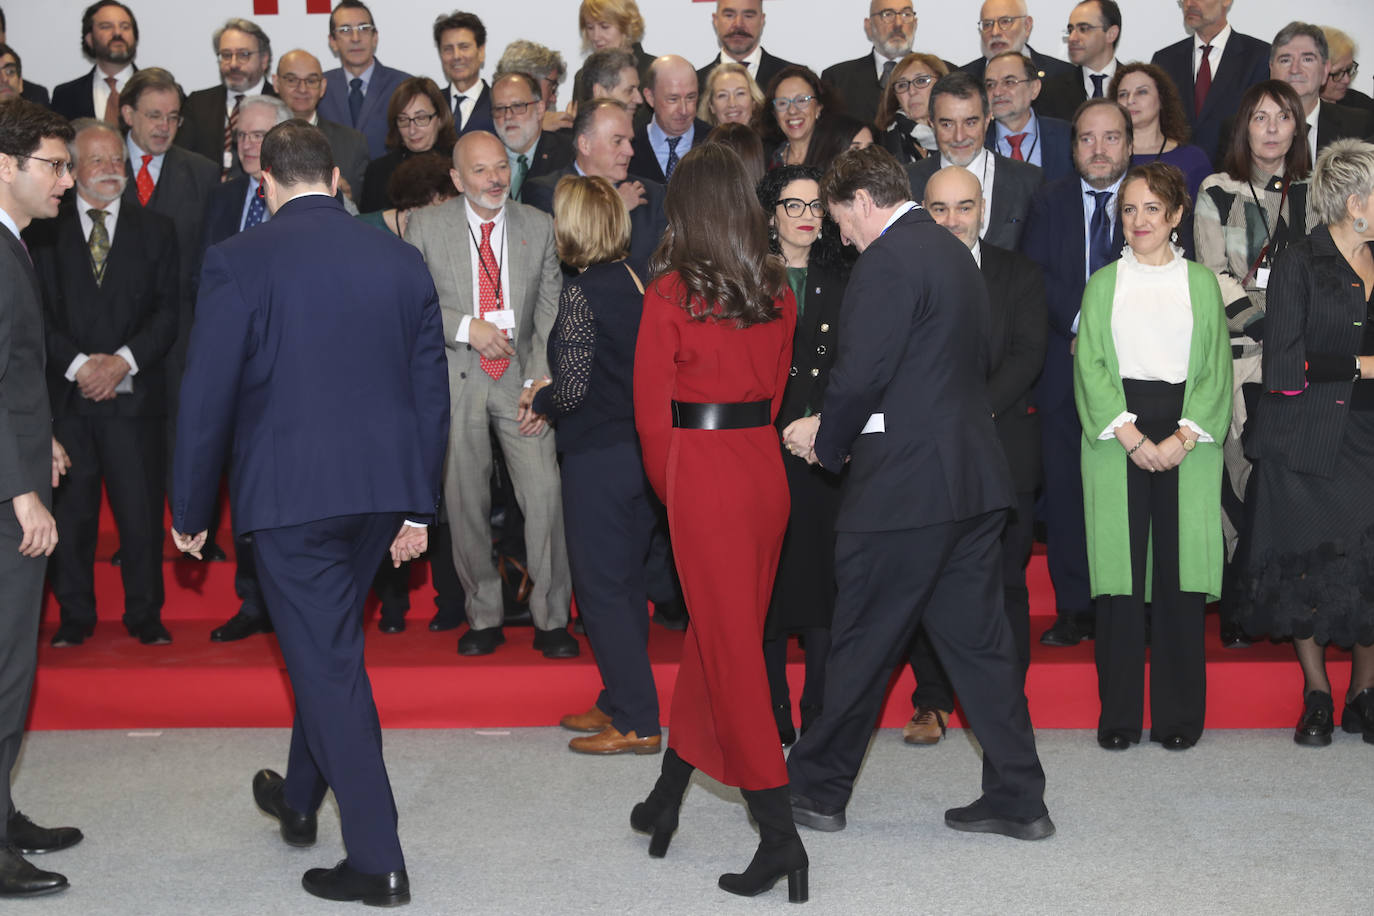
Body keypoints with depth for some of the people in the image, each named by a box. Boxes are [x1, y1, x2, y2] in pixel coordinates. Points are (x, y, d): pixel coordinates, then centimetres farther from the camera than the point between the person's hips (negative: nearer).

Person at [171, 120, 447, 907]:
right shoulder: (400, 259, 6)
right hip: (383, 487, 5)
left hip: (290, 488, -5)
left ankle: (377, 861, 3)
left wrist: (192, 509, 3)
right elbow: (431, 390, 8)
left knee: (327, 660, 1)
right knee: (326, 646, 23)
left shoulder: (240, 261, -8)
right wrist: (417, 506, 16)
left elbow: (208, 393, -8)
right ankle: (300, 799, 42)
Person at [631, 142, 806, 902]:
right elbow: (775, 388, 10)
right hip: (765, 468, 6)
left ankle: (780, 833, -1)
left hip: (703, 475, -6)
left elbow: (652, 410, -7)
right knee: (714, 633, 16)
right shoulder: (777, 290, 4)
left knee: (728, 644, 0)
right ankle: (667, 797, 31)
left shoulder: (670, 293, -11)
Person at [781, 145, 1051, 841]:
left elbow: (861, 373, -19)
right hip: (971, 473, 9)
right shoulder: (954, 253, 16)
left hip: (905, 482, -9)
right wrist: (838, 429, 15)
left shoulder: (887, 261, -13)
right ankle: (1017, 799, 15)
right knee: (977, 638, 12)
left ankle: (819, 789, 18)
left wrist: (828, 443, 1)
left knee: (861, 643, 4)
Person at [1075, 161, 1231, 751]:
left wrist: (1182, 438, -9)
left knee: (1179, 569, -1)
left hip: (1187, 439, 0)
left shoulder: (1201, 283, 10)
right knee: (1120, 568, -1)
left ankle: (1179, 716, 8)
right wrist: (1131, 437, -11)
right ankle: (1119, 716, 6)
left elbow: (1216, 369, 5)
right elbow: (1090, 366, 2)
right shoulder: (1102, 285, 9)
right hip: (1117, 433, 0)